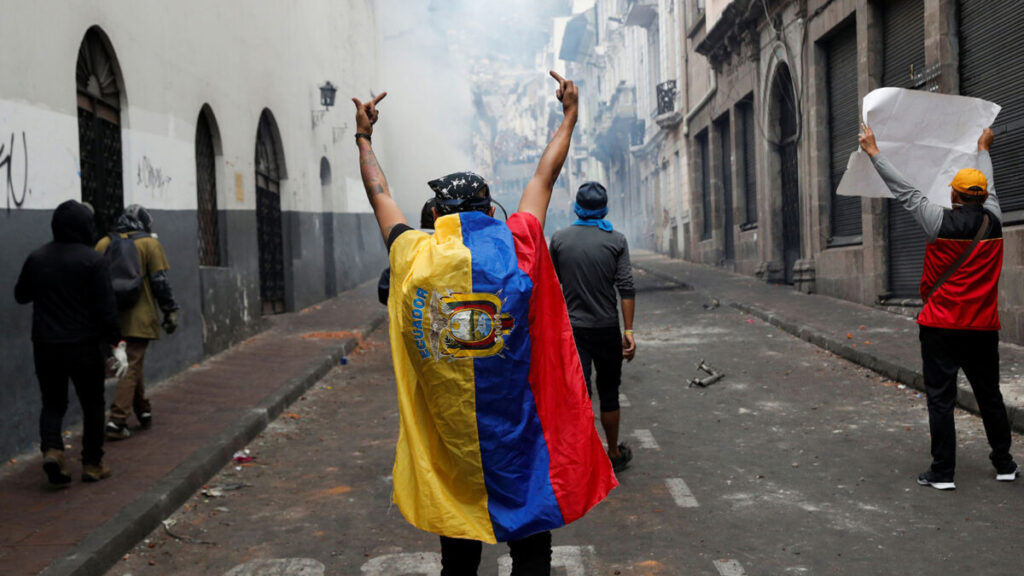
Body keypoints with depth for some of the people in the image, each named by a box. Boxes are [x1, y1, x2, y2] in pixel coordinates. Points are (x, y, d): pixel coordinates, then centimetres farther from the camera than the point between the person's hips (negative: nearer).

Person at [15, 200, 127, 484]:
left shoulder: (36, 258, 2)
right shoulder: (92, 260, -12)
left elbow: (21, 295, 15)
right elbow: (106, 308, -14)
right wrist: (115, 343, -8)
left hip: (46, 346, 4)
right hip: (85, 347, -3)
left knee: (53, 403, 16)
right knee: (92, 404, 11)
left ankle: (51, 448, -7)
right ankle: (92, 463, 16)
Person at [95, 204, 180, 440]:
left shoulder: (103, 244, 7)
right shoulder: (149, 243, -4)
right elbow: (160, 282, -7)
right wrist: (170, 311, 0)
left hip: (112, 318, 5)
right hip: (139, 318, -5)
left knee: (131, 365, 19)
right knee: (132, 368, -2)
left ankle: (144, 412, 28)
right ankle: (117, 421, -9)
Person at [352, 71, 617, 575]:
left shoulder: (413, 258, -5)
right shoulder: (516, 249, -8)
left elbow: (379, 193, 12)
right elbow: (546, 174, 7)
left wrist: (364, 138, 28)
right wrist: (569, 114, 22)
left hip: (446, 445, 2)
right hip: (518, 441, -2)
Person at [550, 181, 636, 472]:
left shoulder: (559, 238, 0)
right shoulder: (616, 240, -4)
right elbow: (626, 289, -9)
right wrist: (629, 331, -6)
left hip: (571, 328, 0)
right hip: (606, 328, 0)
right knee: (609, 393, 15)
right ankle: (615, 454, 30)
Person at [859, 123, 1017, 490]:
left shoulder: (941, 222, -11)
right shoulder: (993, 222, 1)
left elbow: (905, 192, -5)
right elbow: (989, 190, 21)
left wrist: (874, 152, 4)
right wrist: (983, 150, 39)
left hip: (941, 329, -4)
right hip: (983, 329, 4)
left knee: (941, 400, 0)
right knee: (990, 396, 16)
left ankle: (942, 473, 1)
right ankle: (1004, 465, 27)